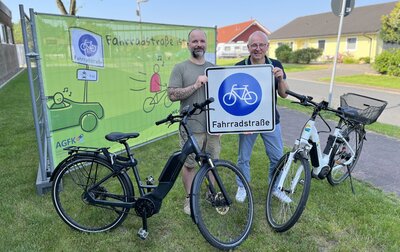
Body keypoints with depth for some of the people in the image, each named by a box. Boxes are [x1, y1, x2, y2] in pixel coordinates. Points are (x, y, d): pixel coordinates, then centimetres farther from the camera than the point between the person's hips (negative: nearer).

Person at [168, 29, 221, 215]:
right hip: (191, 127, -4)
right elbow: (172, 95, -11)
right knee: (189, 164, 8)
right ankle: (189, 198, 25)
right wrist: (196, 85, -18)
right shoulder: (180, 68, -2)